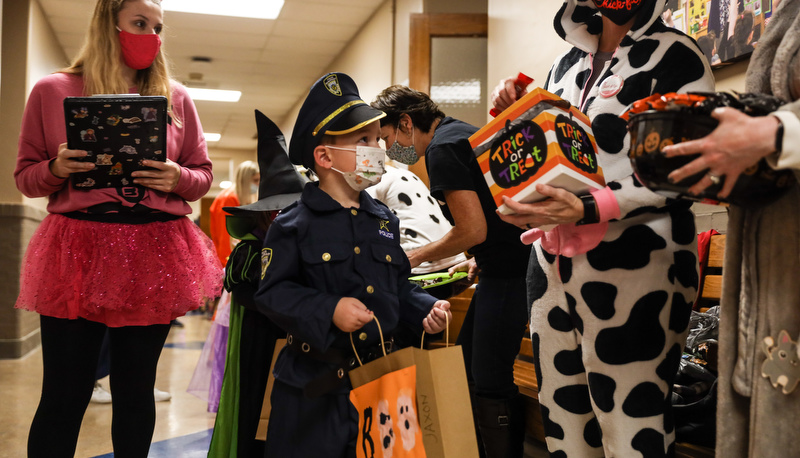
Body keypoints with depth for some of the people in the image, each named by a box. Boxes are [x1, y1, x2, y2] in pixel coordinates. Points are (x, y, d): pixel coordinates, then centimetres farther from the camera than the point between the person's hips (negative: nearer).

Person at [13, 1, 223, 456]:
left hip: (156, 255, 2)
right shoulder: (52, 90, 6)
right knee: (64, 393, 1)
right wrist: (56, 169, -11)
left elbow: (203, 175, 14)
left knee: (136, 389, 10)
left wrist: (177, 178, -8)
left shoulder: (175, 97, 10)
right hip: (77, 252, -2)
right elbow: (25, 175, 10)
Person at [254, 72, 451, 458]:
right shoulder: (294, 223, -9)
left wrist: (426, 310, -1)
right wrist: (329, 310, -23)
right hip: (315, 383, -5)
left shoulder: (384, 220, 10)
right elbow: (273, 292, -12)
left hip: (380, 375, 5)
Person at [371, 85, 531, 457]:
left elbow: (473, 230, -19)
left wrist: (417, 256, -5)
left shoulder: (442, 148, -13)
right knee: (467, 367, 14)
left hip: (508, 270, -11)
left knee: (490, 384, -7)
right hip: (503, 265, 11)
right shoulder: (459, 132, 18)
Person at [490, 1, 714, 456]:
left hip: (630, 268, -6)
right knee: (562, 421, 13)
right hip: (553, 261, 7)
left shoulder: (674, 55, -2)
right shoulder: (565, 65, 18)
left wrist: (588, 209, -22)